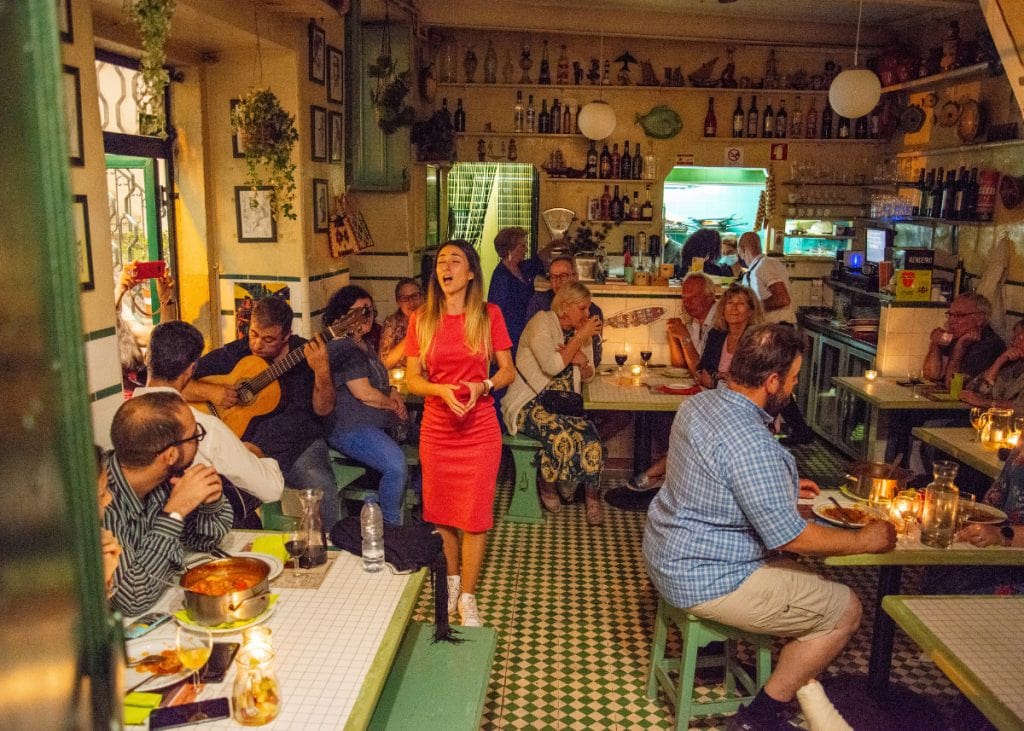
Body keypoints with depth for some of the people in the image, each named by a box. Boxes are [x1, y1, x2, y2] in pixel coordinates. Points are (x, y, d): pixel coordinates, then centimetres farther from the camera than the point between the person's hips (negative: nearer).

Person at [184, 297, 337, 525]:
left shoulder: (306, 353, 3)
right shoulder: (232, 354, 4)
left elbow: (323, 410, -4)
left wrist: (322, 371, -20)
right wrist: (209, 391, -13)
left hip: (302, 446, 0)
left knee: (322, 488, -31)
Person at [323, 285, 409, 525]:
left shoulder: (364, 346, 21)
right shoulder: (343, 348, -11)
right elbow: (364, 393, -16)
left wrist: (393, 393, 11)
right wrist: (393, 405, 1)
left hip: (374, 424, 11)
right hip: (350, 427, -11)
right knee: (396, 465, -32)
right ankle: (391, 524, -17)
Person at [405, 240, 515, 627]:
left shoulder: (489, 315, -3)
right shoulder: (422, 319, 0)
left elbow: (508, 370, 1)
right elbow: (412, 378, 1)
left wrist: (482, 386, -19)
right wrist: (442, 390, -19)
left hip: (479, 429, -2)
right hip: (436, 429, 2)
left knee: (475, 515, 3)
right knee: (441, 511, 13)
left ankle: (467, 597, 19)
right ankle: (451, 579, 37)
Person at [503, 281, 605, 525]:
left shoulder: (579, 331, 11)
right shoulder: (542, 322, -10)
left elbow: (588, 375, 18)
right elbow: (552, 366, -24)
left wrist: (582, 361, -5)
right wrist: (582, 337, -16)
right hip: (530, 403, -6)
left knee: (590, 434, -25)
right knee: (561, 434, -34)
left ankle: (593, 497, -11)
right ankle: (547, 485, -7)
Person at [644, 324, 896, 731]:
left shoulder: (700, 403, 1)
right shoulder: (749, 442, -29)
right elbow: (787, 536, -24)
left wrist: (784, 487, 22)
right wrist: (866, 541, -9)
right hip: (706, 581, -10)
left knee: (802, 574, 23)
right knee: (845, 610, 1)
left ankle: (808, 694, 22)